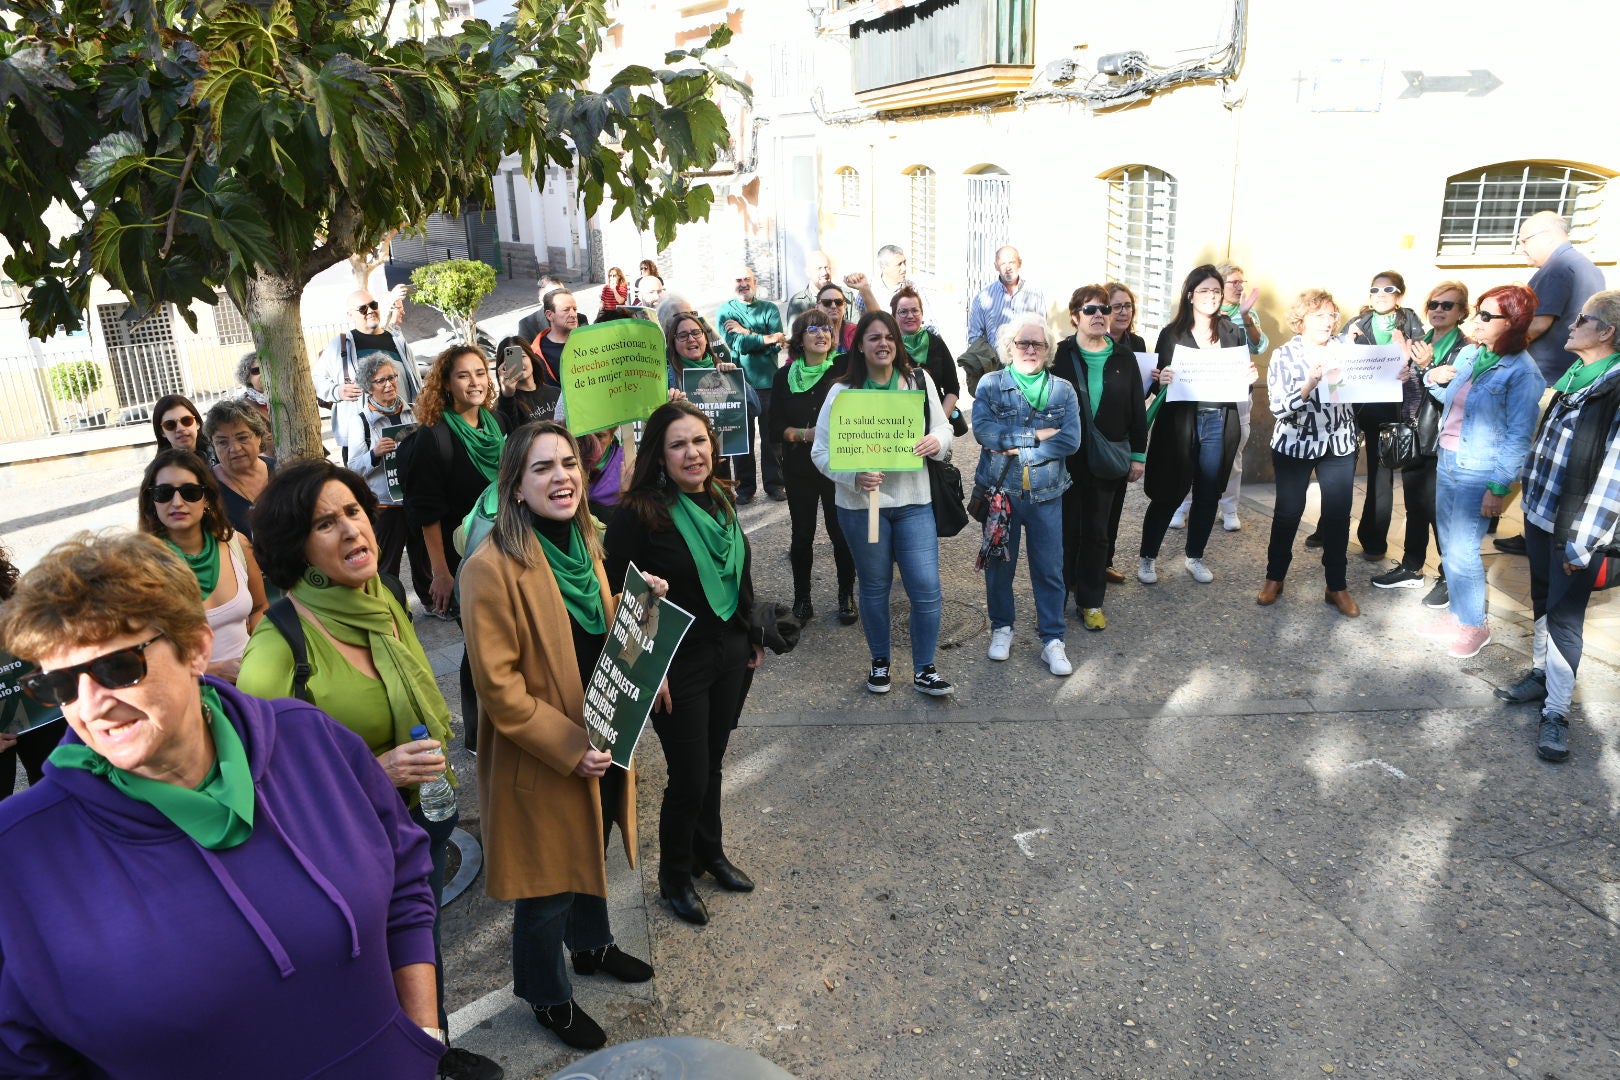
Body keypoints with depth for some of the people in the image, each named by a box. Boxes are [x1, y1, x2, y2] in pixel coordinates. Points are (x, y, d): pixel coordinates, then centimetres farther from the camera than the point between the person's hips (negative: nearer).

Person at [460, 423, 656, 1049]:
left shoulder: (583, 544, 2)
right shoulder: (493, 569, -24)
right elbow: (498, 686, -23)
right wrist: (569, 748, -24)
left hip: (601, 743, 7)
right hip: (542, 762, -7)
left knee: (589, 855, 27)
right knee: (548, 885, 12)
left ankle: (591, 945, 53)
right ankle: (548, 998, 37)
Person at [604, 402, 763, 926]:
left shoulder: (721, 500, 2)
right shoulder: (639, 513, -19)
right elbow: (615, 596, -17)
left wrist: (753, 638, 15)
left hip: (730, 656, 6)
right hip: (679, 667, -6)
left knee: (712, 763, 21)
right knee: (689, 778, 6)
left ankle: (710, 852, 44)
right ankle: (675, 877, 31)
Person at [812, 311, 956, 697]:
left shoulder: (920, 381, 1)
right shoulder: (842, 391, -5)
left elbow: (942, 426, 9)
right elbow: (821, 451, -6)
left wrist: (937, 441, -16)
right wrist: (854, 476, -23)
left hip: (914, 502, 1)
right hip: (861, 504, -1)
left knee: (926, 588, -2)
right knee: (874, 588, 13)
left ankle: (924, 670, 16)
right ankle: (879, 662, 33)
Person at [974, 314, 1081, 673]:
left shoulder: (1063, 390, 3)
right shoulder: (991, 384, -1)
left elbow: (1071, 440, -10)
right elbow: (982, 430, -16)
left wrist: (1014, 448, -15)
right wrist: (1037, 435, -16)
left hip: (1045, 494, 1)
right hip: (1000, 491, 0)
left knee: (1049, 569, 5)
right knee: (999, 564, 12)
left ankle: (1052, 640, 17)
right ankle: (1002, 628, 30)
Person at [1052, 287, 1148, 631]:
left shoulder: (1124, 358, 5)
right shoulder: (1060, 355, -4)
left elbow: (1137, 410, 8)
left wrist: (1138, 455, 5)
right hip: (1066, 458, -2)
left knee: (1098, 531, 10)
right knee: (1066, 529, 5)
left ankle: (1091, 601, 22)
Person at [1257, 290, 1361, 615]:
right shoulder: (1284, 355, -9)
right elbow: (1279, 408, -17)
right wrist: (1311, 384, -32)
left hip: (1339, 444, 3)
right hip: (1295, 444, -2)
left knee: (1338, 515, 4)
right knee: (1288, 513, 7)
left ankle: (1336, 586, 17)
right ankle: (1275, 577, 25)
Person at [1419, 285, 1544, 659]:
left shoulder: (1522, 372, -16)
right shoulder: (1469, 354, 3)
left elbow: (1519, 436, -15)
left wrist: (1499, 488, -17)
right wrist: (1434, 379, -2)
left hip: (1478, 473, -7)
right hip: (1447, 462, 7)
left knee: (1462, 553, -1)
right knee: (1449, 546, 15)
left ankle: (1475, 625, 18)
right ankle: (1457, 614, 30)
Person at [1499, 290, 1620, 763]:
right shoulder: (1573, 376, 5)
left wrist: (1581, 543, -19)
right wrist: (1524, 490, 17)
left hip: (1577, 527, -7)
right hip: (1540, 512, 7)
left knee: (1564, 617, -1)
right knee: (1542, 602, 19)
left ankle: (1557, 710, 10)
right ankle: (1541, 674, 35)